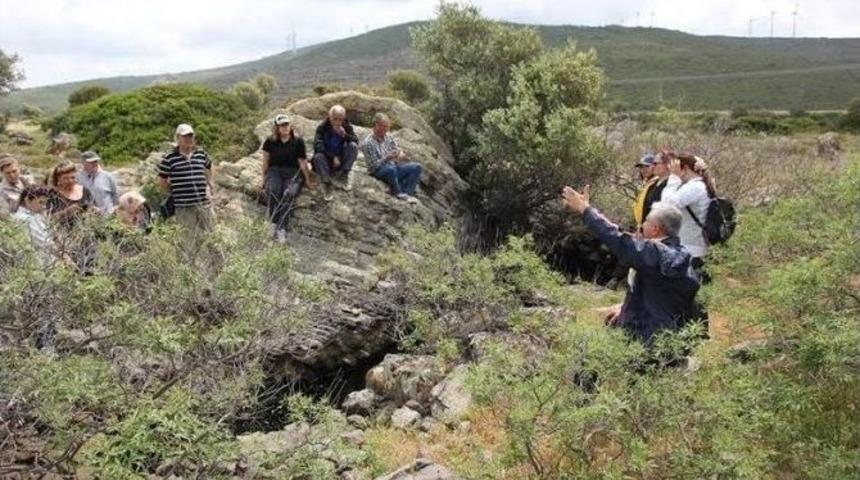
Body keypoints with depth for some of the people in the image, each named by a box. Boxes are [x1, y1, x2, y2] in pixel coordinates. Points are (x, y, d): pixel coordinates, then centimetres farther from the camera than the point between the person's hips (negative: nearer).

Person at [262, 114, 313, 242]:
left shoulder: (298, 141, -1)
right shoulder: (270, 142, 2)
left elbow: (303, 162, 3)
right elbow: (266, 161, 13)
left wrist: (308, 181, 5)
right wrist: (264, 179, 14)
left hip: (292, 172, -1)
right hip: (274, 171, 1)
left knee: (289, 193, -33)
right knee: (272, 190, -34)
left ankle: (281, 228, -37)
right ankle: (274, 224, -30)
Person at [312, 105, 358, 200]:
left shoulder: (347, 127, -3)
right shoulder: (322, 127, -10)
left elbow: (356, 141, -12)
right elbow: (317, 145, -21)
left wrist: (345, 135, -31)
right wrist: (333, 157, -28)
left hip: (341, 160, 2)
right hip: (327, 159, -2)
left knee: (353, 146, -22)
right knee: (318, 156, -35)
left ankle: (344, 174, -14)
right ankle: (327, 183, -27)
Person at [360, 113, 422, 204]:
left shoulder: (388, 137, 8)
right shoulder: (367, 143, -12)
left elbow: (398, 150, 11)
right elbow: (373, 165, -14)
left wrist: (401, 154, -15)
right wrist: (386, 158, -30)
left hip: (393, 167, 7)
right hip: (378, 171, -7)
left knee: (416, 167, -11)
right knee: (391, 169, -40)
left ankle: (407, 193, -21)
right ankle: (399, 194, -23)